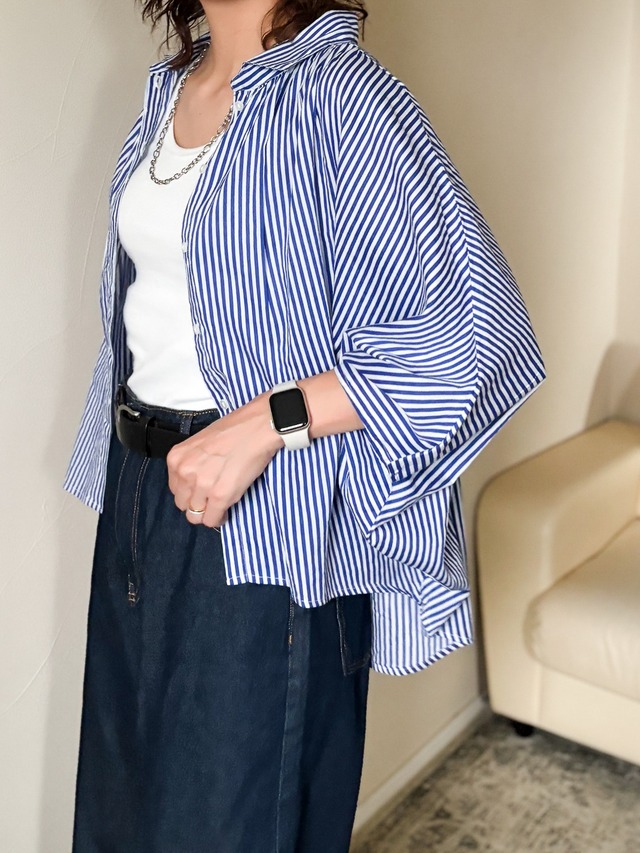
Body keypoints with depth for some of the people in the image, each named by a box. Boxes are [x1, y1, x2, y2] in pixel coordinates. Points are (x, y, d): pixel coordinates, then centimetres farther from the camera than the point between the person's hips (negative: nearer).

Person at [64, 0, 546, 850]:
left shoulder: (340, 95, -14)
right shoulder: (168, 88, 11)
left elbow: (481, 330, -21)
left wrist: (267, 423, -25)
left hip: (260, 518, -7)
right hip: (140, 490, 8)